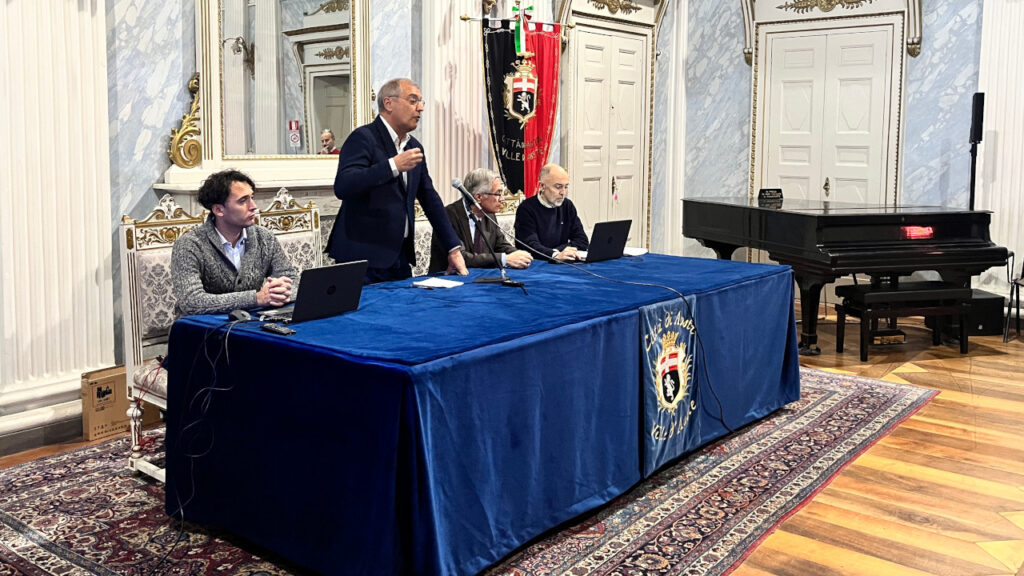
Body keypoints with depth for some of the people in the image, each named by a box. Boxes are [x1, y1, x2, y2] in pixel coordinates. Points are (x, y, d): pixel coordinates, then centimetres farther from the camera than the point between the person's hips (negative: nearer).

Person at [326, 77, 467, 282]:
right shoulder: (363, 137, -10)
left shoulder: (414, 147, 14)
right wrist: (393, 166, -28)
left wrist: (454, 248, 12)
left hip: (400, 257, 7)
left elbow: (430, 199, 17)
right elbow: (342, 186, -24)